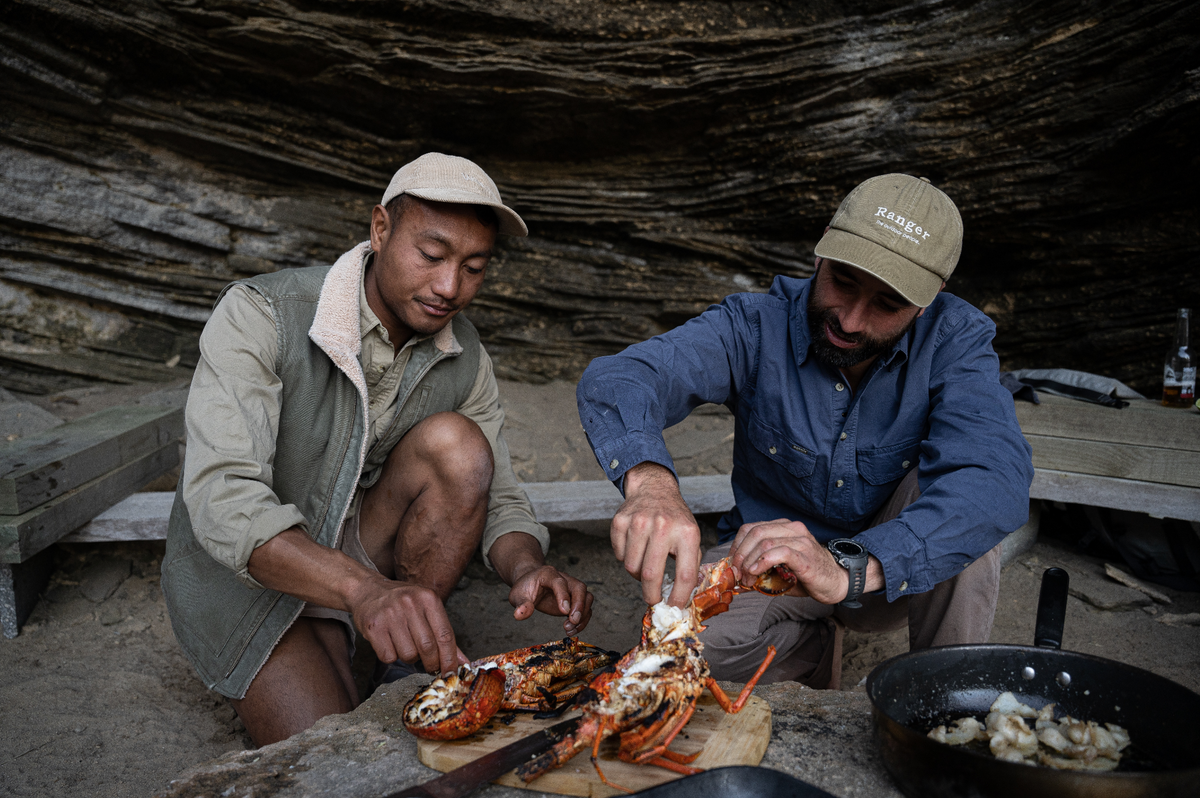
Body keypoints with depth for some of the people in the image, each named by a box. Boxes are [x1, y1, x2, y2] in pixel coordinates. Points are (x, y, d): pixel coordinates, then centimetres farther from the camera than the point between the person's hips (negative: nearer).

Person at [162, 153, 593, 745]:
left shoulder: (464, 358, -8)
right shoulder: (259, 317, -24)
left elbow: (498, 500, -5)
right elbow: (221, 497, -35)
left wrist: (526, 568, -30)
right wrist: (361, 588, -51)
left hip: (363, 553, 5)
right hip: (243, 574, -4)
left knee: (457, 444, -23)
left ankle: (412, 674, -11)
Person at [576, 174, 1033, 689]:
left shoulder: (955, 340, -19)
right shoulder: (755, 326, -19)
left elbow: (999, 479, -37)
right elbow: (614, 379, -34)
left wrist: (848, 567, -53)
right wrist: (648, 478, -58)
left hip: (903, 579, 0)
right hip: (764, 561, 1)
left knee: (961, 499, -31)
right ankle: (815, 645, 5)